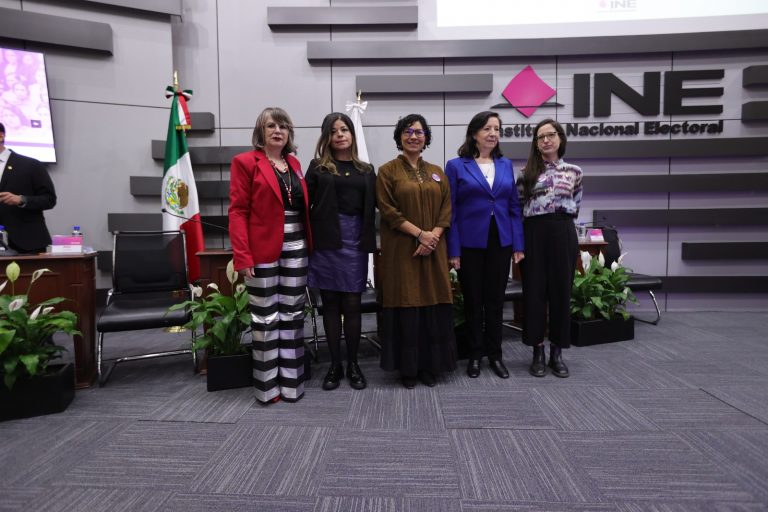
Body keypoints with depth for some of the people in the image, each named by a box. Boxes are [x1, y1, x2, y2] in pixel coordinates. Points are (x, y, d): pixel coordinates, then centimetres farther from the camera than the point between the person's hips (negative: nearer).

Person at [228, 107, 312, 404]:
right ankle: (267, 385, 15)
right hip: (263, 251, -5)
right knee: (266, 317, 3)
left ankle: (291, 382, 21)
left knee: (293, 315, 10)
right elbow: (237, 211, -8)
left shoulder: (294, 163, 15)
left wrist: (309, 244, 6)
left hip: (296, 249, 6)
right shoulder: (245, 162, -2)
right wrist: (242, 255, -16)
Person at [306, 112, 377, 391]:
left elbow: (375, 206, 8)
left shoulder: (366, 170, 12)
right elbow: (304, 204, 0)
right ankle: (335, 364, 18)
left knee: (352, 305, 5)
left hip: (355, 242, 1)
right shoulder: (318, 167, 5)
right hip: (326, 241, -1)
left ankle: (353, 364, 18)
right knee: (330, 304, 6)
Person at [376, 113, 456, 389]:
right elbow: (388, 211, -8)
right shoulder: (387, 171, 0)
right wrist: (420, 234, -15)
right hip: (401, 251, -3)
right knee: (406, 306, -1)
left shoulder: (437, 173, 13)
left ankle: (429, 366, 17)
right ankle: (408, 368, 11)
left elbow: (446, 210, 7)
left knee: (433, 306, 4)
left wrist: (432, 238, -10)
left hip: (433, 252, 4)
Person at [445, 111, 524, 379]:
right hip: (470, 243, -3)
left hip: (501, 242, 3)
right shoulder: (456, 166, -2)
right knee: (473, 301, 8)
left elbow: (514, 207, 9)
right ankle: (475, 355, 23)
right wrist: (453, 250, -10)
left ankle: (495, 355, 24)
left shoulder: (506, 165, 9)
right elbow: (450, 211, -5)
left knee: (496, 300, 11)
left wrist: (518, 244, 2)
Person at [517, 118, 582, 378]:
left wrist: (563, 218, 10)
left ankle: (557, 352, 16)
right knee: (534, 291, 1)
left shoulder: (574, 171, 8)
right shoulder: (527, 172, 4)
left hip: (563, 233, 1)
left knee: (561, 291, 4)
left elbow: (576, 206, 18)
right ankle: (538, 352, 12)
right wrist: (519, 237, 2)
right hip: (535, 234, -1)